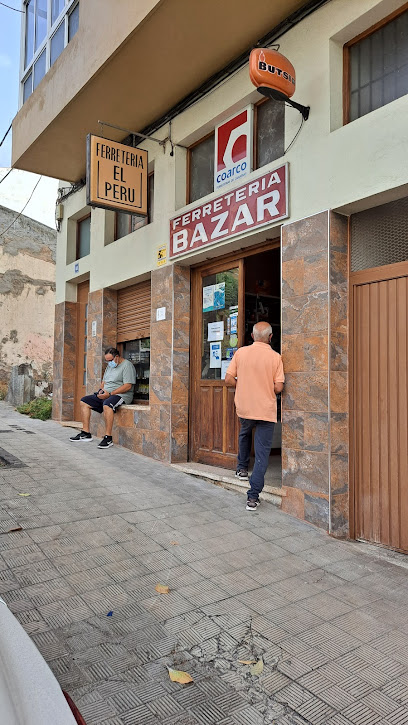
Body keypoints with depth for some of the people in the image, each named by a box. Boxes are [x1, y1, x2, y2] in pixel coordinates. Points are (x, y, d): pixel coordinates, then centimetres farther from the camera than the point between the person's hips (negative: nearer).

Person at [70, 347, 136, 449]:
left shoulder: (127, 365, -9)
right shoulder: (109, 366, 19)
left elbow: (128, 386, -19)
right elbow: (104, 381, 25)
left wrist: (110, 394, -21)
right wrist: (101, 390, 1)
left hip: (121, 395, -9)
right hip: (105, 394, 10)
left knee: (107, 405, -38)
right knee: (84, 401, 1)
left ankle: (108, 438, -33)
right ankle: (86, 433, -1)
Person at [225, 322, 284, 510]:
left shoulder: (240, 352, -2)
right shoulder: (275, 357, -7)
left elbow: (228, 379, -3)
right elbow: (278, 387, -11)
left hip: (244, 408, 3)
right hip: (266, 410, -3)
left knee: (244, 434, 35)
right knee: (262, 453, 2)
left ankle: (242, 468, 43)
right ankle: (253, 497, 0)